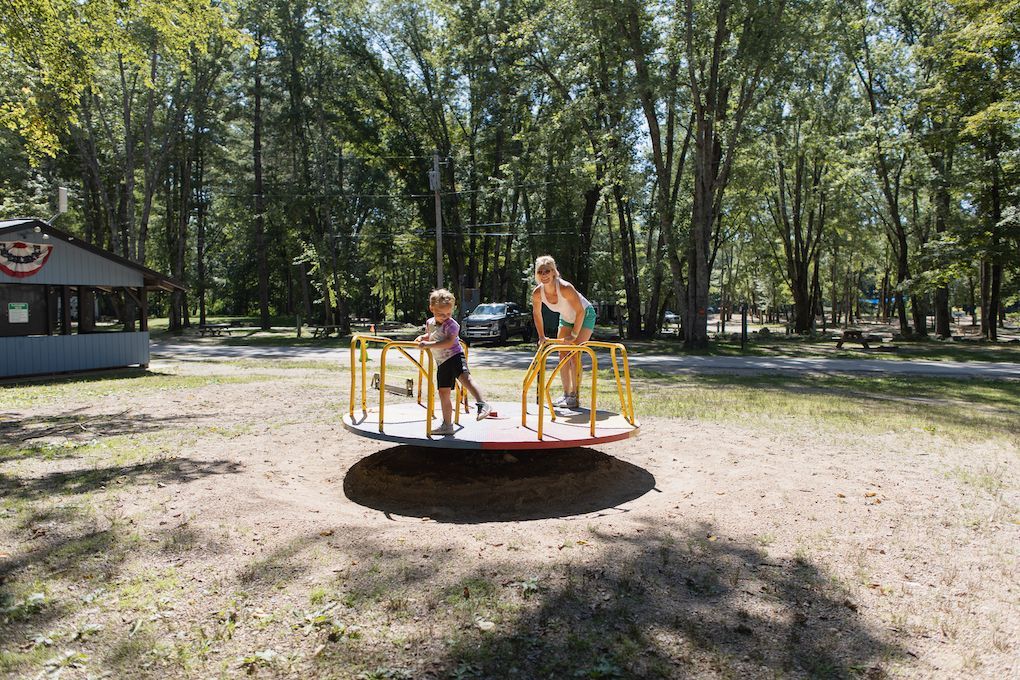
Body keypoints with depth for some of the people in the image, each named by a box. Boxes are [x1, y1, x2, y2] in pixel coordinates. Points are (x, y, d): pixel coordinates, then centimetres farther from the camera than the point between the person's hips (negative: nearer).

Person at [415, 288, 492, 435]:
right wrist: (422, 337, 13)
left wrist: (428, 345, -31)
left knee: (464, 377, -35)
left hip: (454, 356, -7)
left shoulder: (451, 324, -12)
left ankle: (482, 404, -44)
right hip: (442, 363, 7)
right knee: (443, 392, 9)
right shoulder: (430, 323, 11)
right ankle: (447, 425, 18)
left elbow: (449, 342, -28)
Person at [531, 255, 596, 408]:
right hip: (566, 318, 6)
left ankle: (574, 396, -6)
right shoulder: (537, 293, -21)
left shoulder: (565, 288, -37)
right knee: (563, 355, 4)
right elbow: (536, 314, -3)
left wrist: (574, 335, -27)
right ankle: (566, 394, 16)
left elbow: (580, 312, -29)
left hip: (585, 316, -6)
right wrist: (541, 336, -4)